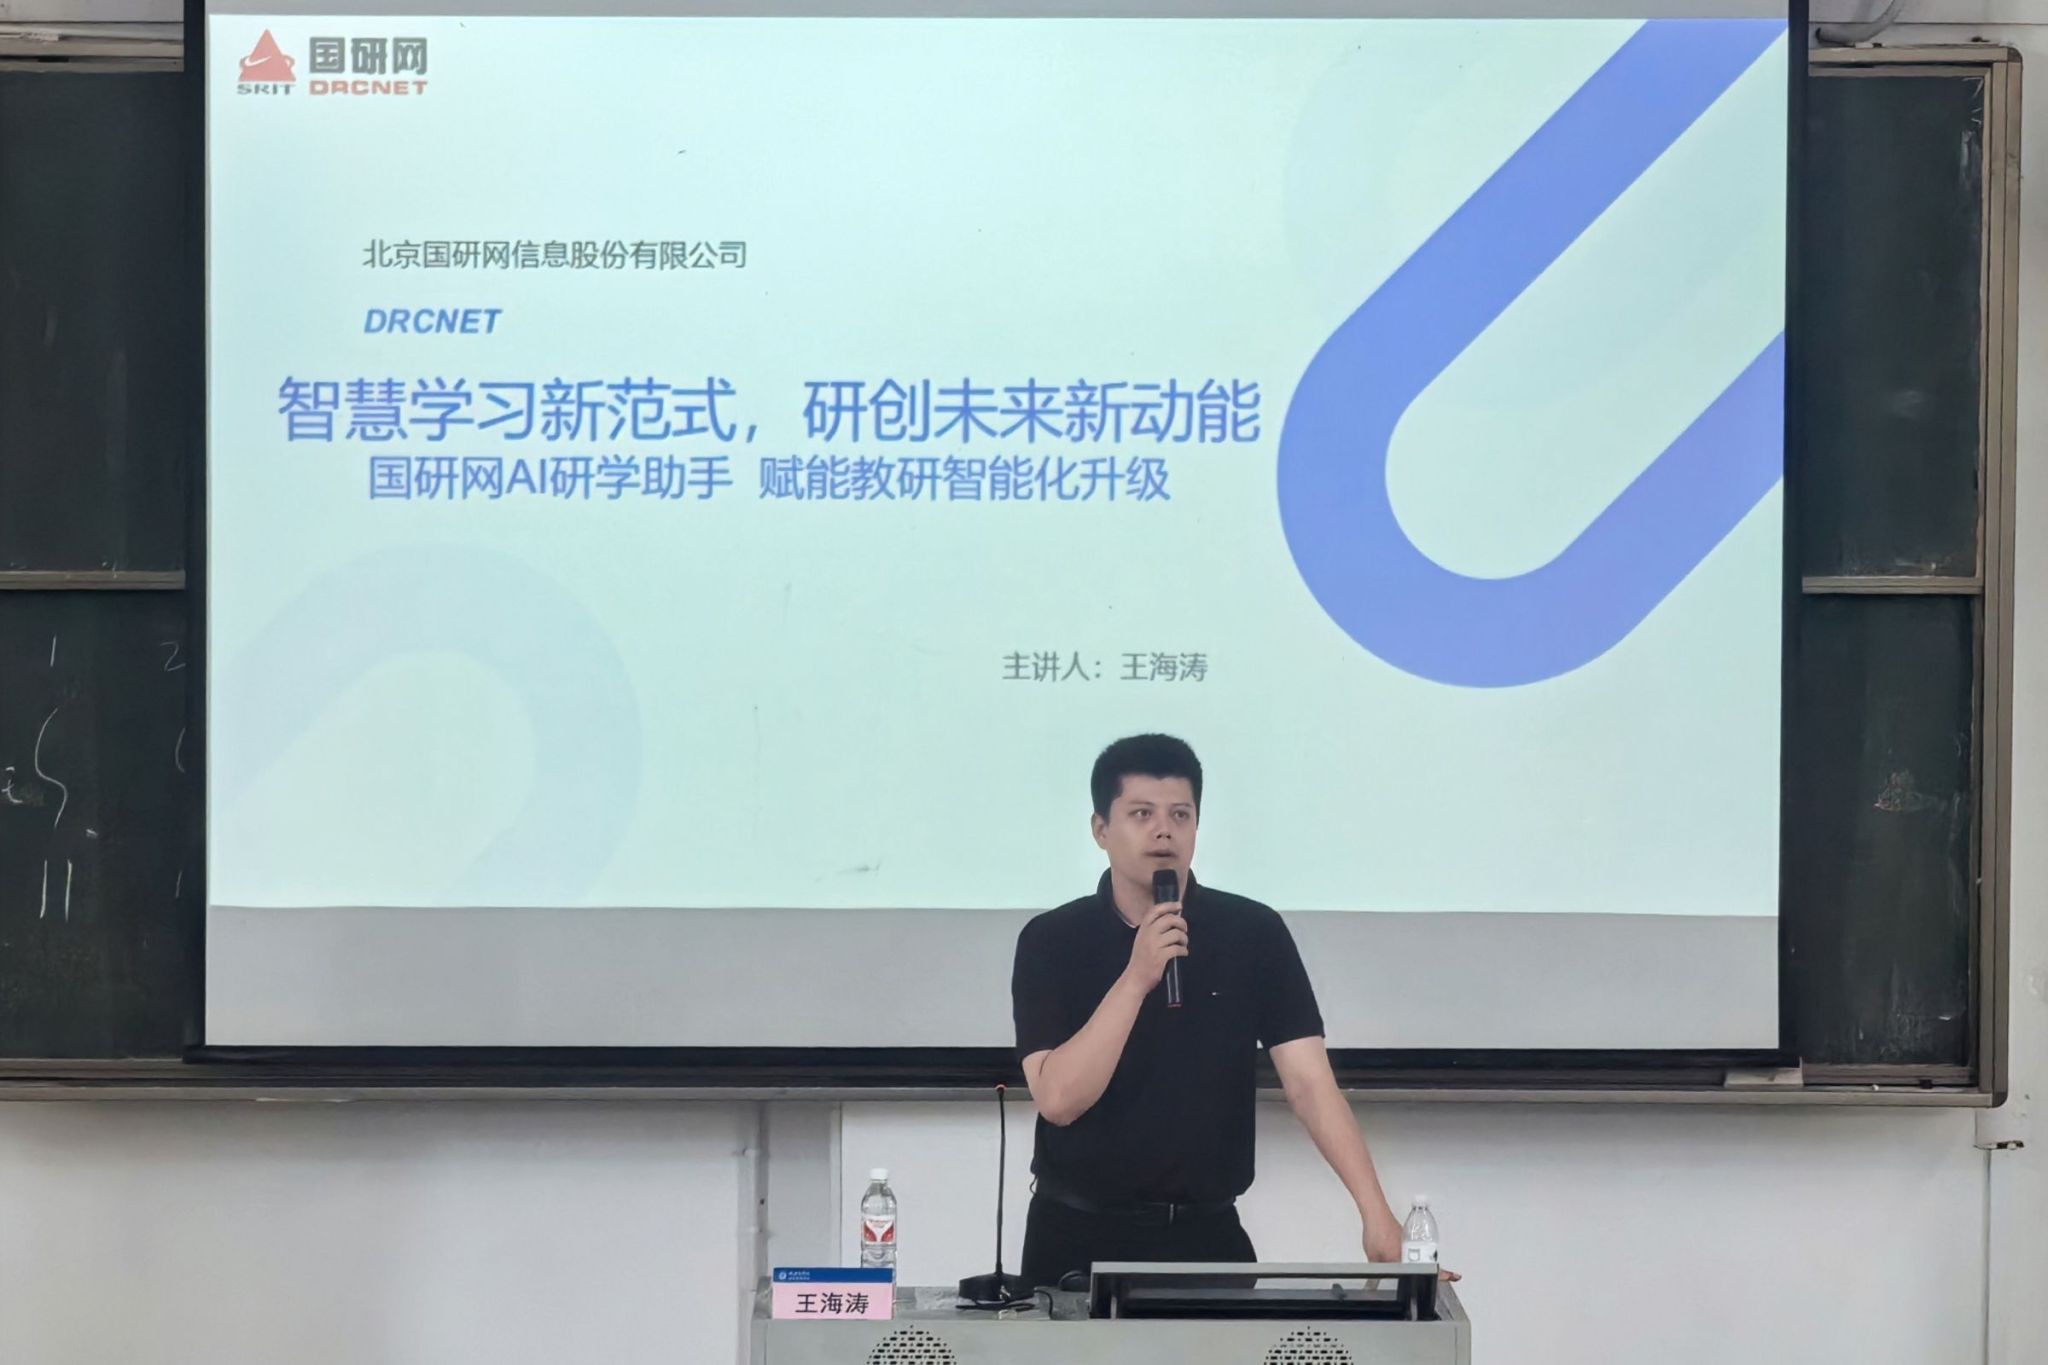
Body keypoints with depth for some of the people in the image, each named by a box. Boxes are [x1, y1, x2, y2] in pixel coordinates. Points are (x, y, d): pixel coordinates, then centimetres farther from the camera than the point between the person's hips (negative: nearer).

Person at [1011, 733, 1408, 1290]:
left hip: (1208, 1234, 1)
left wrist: (1375, 1210, -20)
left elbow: (1309, 1083, -9)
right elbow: (1058, 1098, -15)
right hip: (1079, 1236, 0)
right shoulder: (1051, 941, -6)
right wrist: (1136, 978, -24)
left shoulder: (1254, 934, -4)